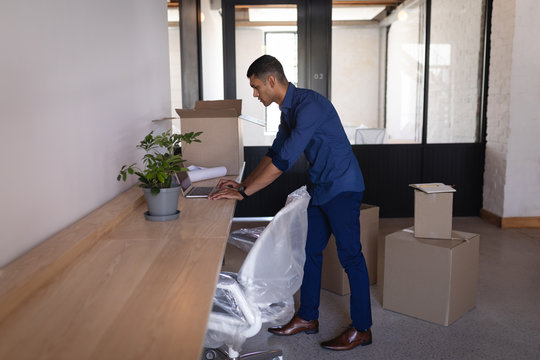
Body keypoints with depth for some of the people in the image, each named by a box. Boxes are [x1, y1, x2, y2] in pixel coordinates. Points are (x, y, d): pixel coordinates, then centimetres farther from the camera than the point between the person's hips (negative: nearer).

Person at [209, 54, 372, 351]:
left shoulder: (309, 106, -23)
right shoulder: (288, 110, 9)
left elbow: (283, 161, -28)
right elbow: (274, 153, 15)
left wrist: (244, 192, -23)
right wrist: (243, 184, 8)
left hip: (342, 188, -10)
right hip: (321, 188, 10)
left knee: (350, 256, -1)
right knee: (311, 253, 13)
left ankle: (361, 329, 13)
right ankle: (307, 318, 27)